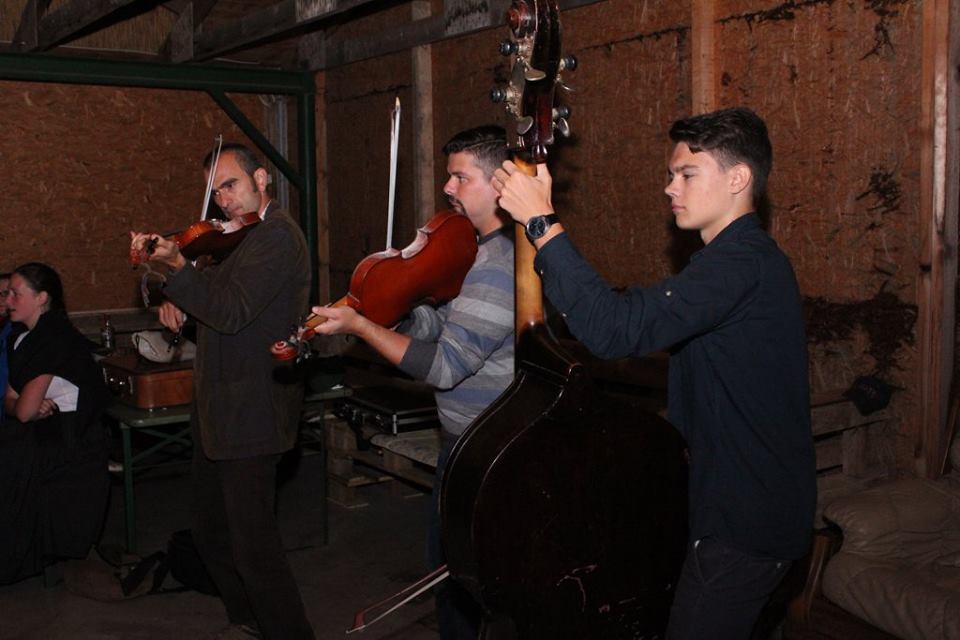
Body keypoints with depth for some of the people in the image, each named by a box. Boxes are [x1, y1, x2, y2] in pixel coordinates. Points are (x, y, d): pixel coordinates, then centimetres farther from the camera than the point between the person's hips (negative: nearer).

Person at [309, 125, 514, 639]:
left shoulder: (499, 266, -26)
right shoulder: (471, 249, 8)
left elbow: (443, 366, -28)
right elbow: (435, 326, 9)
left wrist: (357, 325, -21)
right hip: (461, 442, 10)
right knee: (447, 561, 23)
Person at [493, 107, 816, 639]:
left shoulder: (740, 264, -23)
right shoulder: (747, 259, 13)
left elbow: (614, 329, -35)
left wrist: (543, 223, -29)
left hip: (746, 522, -10)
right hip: (752, 510, 10)